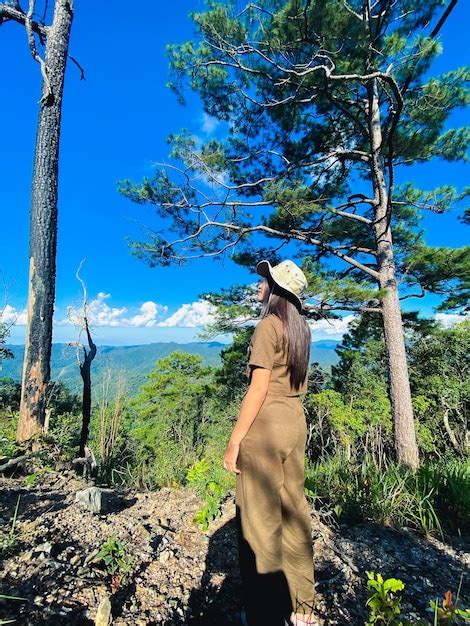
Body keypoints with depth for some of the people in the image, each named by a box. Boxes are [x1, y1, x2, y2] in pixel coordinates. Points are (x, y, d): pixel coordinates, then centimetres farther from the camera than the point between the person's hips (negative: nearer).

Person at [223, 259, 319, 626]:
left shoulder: (269, 325, -13)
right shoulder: (300, 329, 11)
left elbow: (259, 388, -18)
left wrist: (234, 441, -13)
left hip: (266, 424, -8)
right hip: (296, 421, 9)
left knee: (260, 520, 6)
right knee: (293, 511, 19)